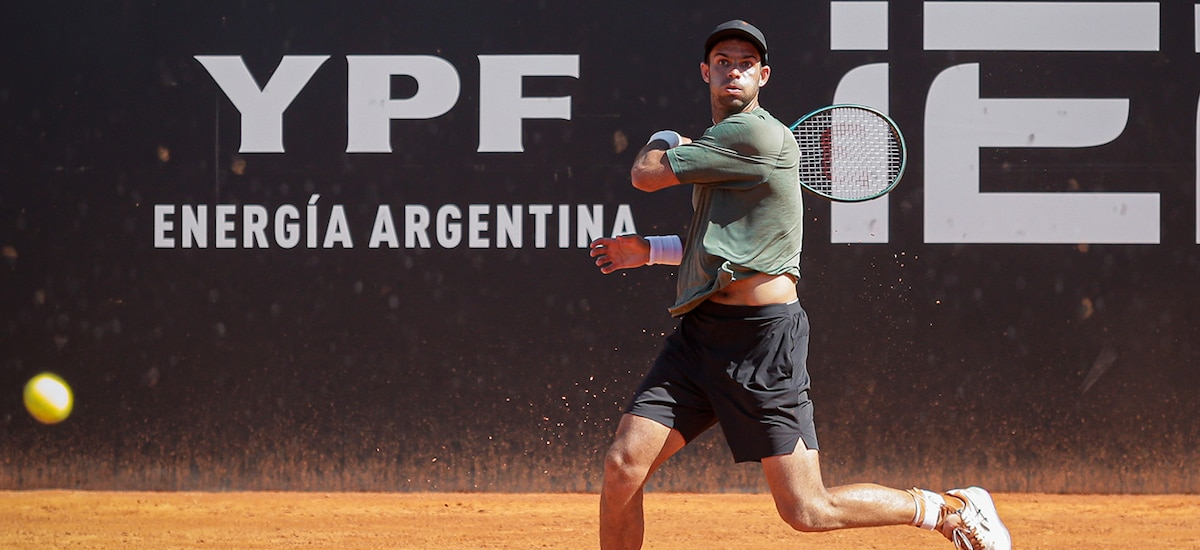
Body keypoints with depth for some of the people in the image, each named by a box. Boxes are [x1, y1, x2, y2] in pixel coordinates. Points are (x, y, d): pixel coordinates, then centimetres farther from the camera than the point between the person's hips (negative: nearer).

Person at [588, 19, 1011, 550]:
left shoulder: (757, 134, -11)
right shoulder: (718, 145, 19)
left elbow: (646, 174, -8)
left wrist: (662, 142, 14)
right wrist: (648, 250, 23)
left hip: (763, 335, -8)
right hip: (700, 330, 8)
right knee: (623, 465, -7)